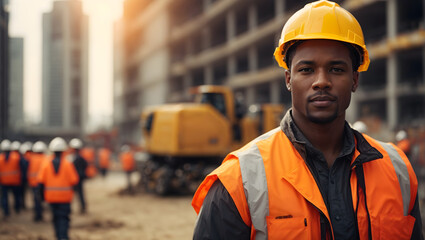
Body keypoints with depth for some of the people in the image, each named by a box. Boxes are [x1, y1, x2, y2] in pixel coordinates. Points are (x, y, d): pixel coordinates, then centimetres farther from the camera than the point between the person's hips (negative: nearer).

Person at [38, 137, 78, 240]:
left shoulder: (46, 164, -3)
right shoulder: (67, 164, -10)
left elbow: (41, 181, -3)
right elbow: (74, 180, -10)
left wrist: (43, 193, 8)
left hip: (51, 196, 2)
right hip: (65, 196, -2)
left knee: (56, 217, 15)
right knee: (64, 217, 0)